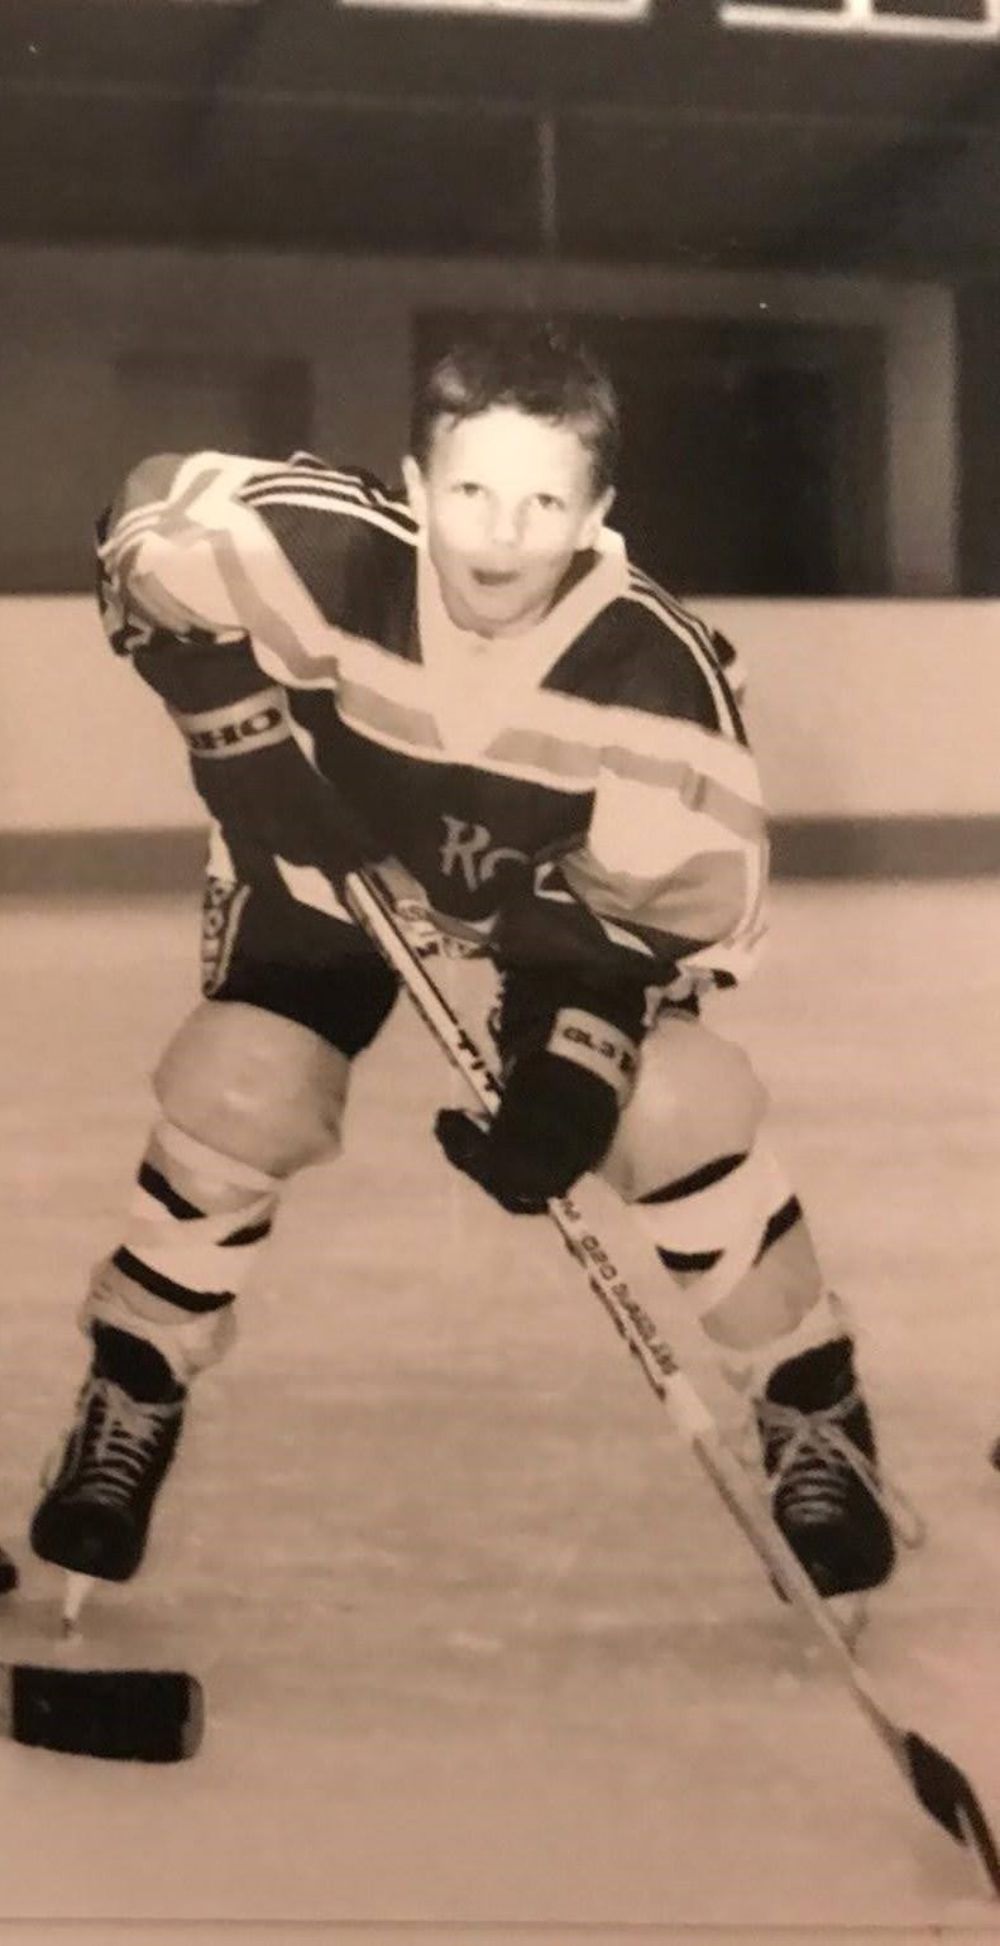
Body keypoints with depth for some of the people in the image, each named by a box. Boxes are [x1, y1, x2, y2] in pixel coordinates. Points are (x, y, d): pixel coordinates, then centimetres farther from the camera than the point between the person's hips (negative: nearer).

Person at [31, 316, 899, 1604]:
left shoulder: (653, 666, -32)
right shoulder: (329, 550, -33)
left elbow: (676, 895, -26)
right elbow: (147, 532, -16)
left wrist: (577, 1060, -40)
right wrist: (245, 731, -23)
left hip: (558, 905, 0)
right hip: (328, 873, 0)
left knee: (684, 1107, -17)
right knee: (233, 1097, -16)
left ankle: (811, 1415, 5)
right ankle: (129, 1400, 8)